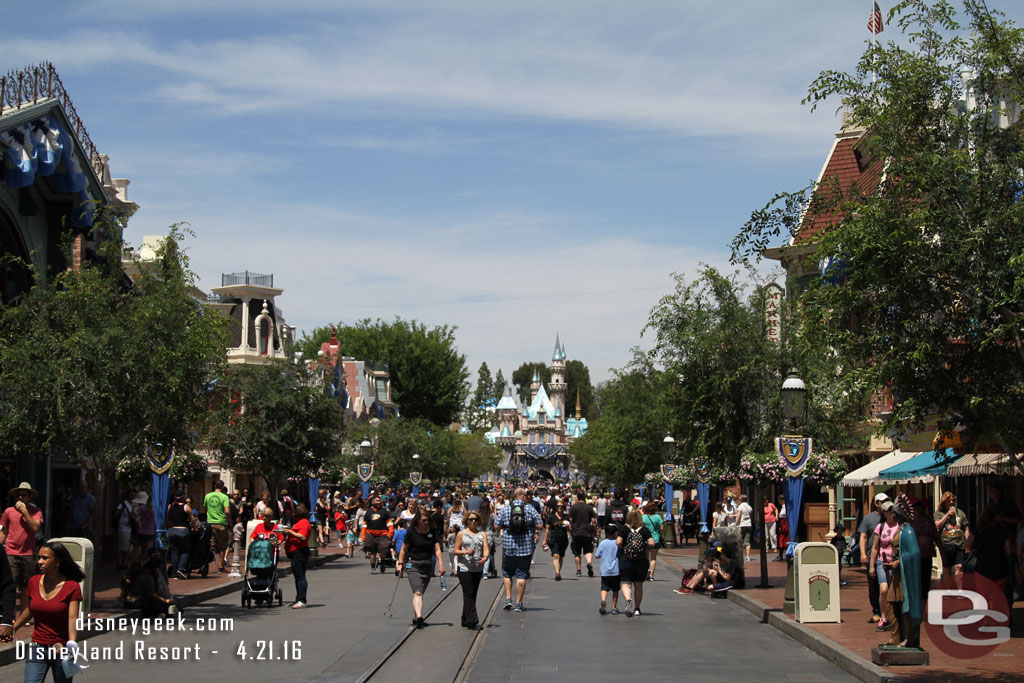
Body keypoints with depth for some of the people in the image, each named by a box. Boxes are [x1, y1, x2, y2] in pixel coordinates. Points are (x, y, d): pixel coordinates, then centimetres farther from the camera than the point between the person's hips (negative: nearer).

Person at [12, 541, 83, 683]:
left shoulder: (72, 587, -11)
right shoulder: (33, 582, 2)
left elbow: (73, 618, -19)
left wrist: (72, 644, -32)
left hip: (62, 650, -3)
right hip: (37, 648, 3)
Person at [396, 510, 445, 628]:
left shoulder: (432, 533, 5)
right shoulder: (411, 532, -3)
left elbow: (437, 549, 0)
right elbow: (404, 549, 3)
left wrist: (440, 564, -11)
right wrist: (400, 563, -4)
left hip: (427, 565, 4)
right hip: (413, 565, -4)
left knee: (420, 593, 11)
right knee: (417, 592, -19)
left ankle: (415, 618, 22)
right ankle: (419, 617, -32)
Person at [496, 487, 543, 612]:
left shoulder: (505, 509, 0)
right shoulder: (530, 509, -4)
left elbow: (498, 526, 2)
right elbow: (540, 525, -7)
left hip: (508, 546, 1)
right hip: (526, 547, -1)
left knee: (507, 573, 17)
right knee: (521, 575, 3)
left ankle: (508, 598, 6)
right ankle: (518, 603, 4)